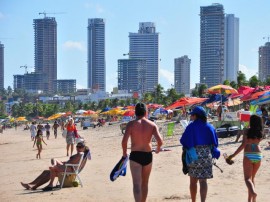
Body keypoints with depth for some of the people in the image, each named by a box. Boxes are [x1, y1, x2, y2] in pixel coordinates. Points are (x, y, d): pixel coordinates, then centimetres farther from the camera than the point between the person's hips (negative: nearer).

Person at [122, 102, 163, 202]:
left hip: (135, 156, -3)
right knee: (145, 183, 19)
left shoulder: (131, 124, -6)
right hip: (148, 156, 3)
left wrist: (124, 153, 3)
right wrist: (158, 148, 12)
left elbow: (124, 141, -15)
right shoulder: (152, 125, 0)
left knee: (137, 184, -8)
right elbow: (160, 141, -10)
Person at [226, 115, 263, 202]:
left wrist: (233, 155, -10)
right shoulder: (260, 133, 4)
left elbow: (243, 145, -14)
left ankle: (253, 192, -33)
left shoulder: (247, 131, -8)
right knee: (252, 177, 19)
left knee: (248, 178, -4)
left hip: (248, 156, -4)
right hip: (258, 156, 4)